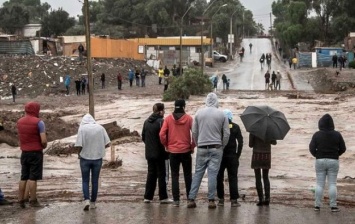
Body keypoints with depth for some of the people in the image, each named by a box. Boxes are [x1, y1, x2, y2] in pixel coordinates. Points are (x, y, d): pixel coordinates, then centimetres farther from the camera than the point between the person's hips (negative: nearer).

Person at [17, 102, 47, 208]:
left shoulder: (19, 122, 8)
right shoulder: (38, 122, -12)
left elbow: (20, 137, 12)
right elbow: (43, 141, -16)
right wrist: (44, 146, 2)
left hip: (24, 152, 6)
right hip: (36, 152, -6)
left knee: (23, 177, 12)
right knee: (33, 177, -3)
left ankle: (21, 200, 12)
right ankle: (33, 201, 0)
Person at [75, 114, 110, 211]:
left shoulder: (82, 128, -7)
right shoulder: (100, 128, 1)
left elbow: (79, 145, -14)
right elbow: (107, 143, 0)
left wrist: (79, 153, 6)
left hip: (85, 158, -2)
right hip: (97, 158, 2)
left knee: (85, 181, 8)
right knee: (95, 181, 11)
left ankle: (86, 200, -9)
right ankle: (93, 203, 16)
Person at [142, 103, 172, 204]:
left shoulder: (146, 122, 6)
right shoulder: (161, 122, -14)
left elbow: (143, 137, 11)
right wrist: (166, 149, -4)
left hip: (149, 153, 6)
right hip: (159, 153, -6)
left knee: (151, 174, 13)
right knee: (161, 175, 2)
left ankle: (148, 197, 12)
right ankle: (163, 197, 5)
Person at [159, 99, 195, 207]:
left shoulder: (168, 118, -3)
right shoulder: (188, 118, -5)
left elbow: (162, 134, -9)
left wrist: (166, 145, 6)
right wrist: (192, 146, 2)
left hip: (173, 151, 0)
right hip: (186, 151, 0)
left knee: (175, 175, 7)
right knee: (188, 175, 11)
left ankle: (176, 200, 2)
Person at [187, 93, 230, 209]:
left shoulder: (199, 113, 2)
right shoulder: (222, 115, -1)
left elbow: (194, 132, 5)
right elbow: (226, 134, 1)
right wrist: (222, 146, 13)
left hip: (202, 148, 2)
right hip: (216, 148, -1)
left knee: (198, 173, 6)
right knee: (213, 173, 0)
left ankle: (191, 199, 4)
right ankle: (211, 200, -2)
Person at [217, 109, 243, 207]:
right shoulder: (235, 127, 0)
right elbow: (240, 142, -2)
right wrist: (238, 154, 4)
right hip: (232, 156, 0)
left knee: (219, 178, 8)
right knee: (233, 178, 3)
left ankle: (221, 199, 7)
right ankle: (234, 200, -2)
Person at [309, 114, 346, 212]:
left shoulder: (317, 135, -5)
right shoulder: (337, 135, -3)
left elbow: (311, 148, -7)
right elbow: (343, 148, 1)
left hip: (320, 161, 0)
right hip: (333, 161, 0)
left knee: (319, 184, 6)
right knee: (332, 184, 3)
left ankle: (317, 205, 5)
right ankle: (333, 206, 1)